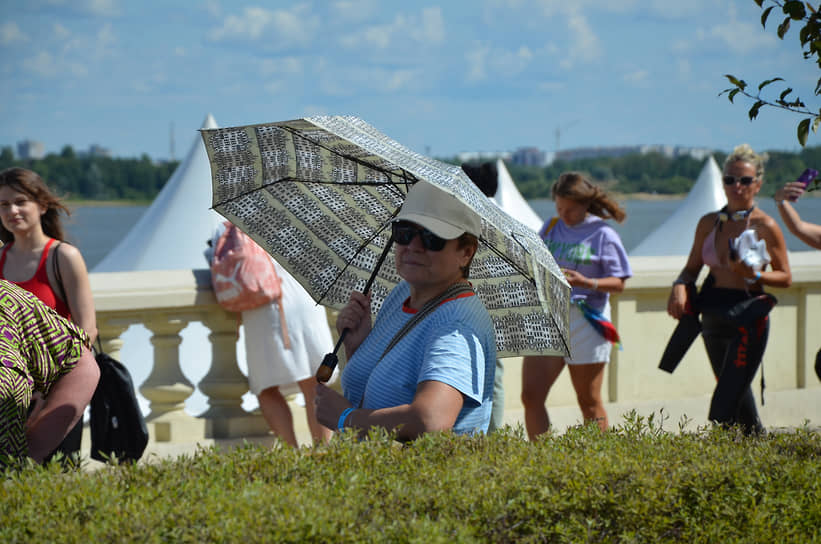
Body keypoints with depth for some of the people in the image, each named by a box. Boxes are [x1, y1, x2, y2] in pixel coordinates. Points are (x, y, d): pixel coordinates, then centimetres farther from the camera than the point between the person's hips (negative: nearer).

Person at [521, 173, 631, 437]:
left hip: (584, 321, -4)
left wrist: (587, 282, -22)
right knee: (531, 396, -7)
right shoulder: (550, 228, 12)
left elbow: (618, 283, -5)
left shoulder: (603, 235, -3)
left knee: (589, 402, 4)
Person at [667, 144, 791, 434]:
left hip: (748, 318, -6)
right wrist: (679, 287, -9)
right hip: (713, 316, 6)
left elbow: (785, 277, -2)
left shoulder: (765, 226, -6)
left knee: (725, 402, -13)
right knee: (736, 392, 20)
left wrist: (754, 275, -20)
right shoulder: (709, 223, 7)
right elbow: (692, 268, 12)